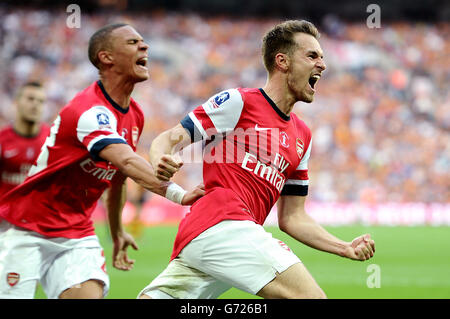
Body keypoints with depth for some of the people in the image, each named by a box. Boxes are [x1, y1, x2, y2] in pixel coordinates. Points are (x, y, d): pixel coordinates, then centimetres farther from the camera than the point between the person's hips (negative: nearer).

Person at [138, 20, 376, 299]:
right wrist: (161, 165, -23)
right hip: (221, 224, -8)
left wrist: (346, 248, 14)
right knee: (312, 297, -16)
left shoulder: (302, 135, 26)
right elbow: (168, 140, 1)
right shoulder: (239, 102, 3)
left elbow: (292, 217, 26)